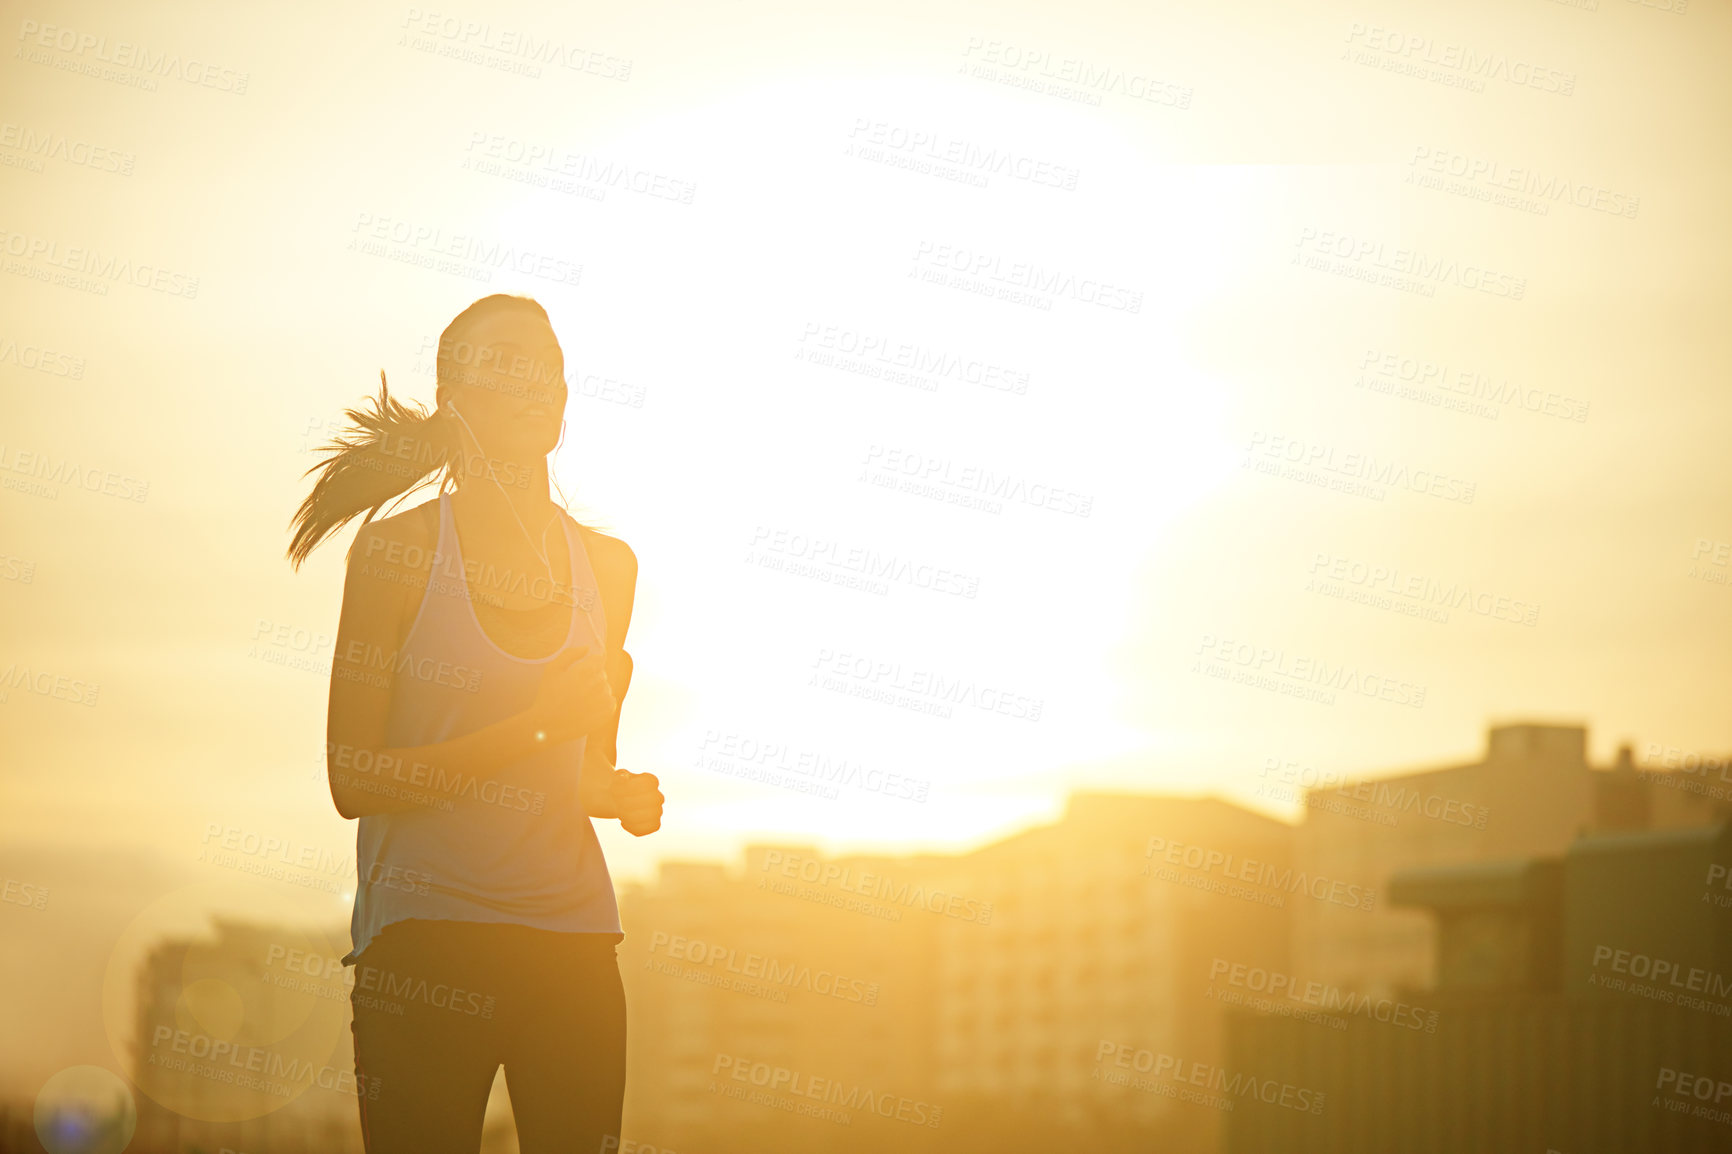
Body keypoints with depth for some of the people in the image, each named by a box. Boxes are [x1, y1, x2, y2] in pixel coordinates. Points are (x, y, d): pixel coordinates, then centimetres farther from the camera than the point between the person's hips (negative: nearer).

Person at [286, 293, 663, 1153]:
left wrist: (623, 794, 2)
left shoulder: (607, 565, 12)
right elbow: (353, 782, -7)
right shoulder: (398, 549, -2)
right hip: (424, 933, -4)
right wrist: (530, 730, -14)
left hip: (570, 929, 4)